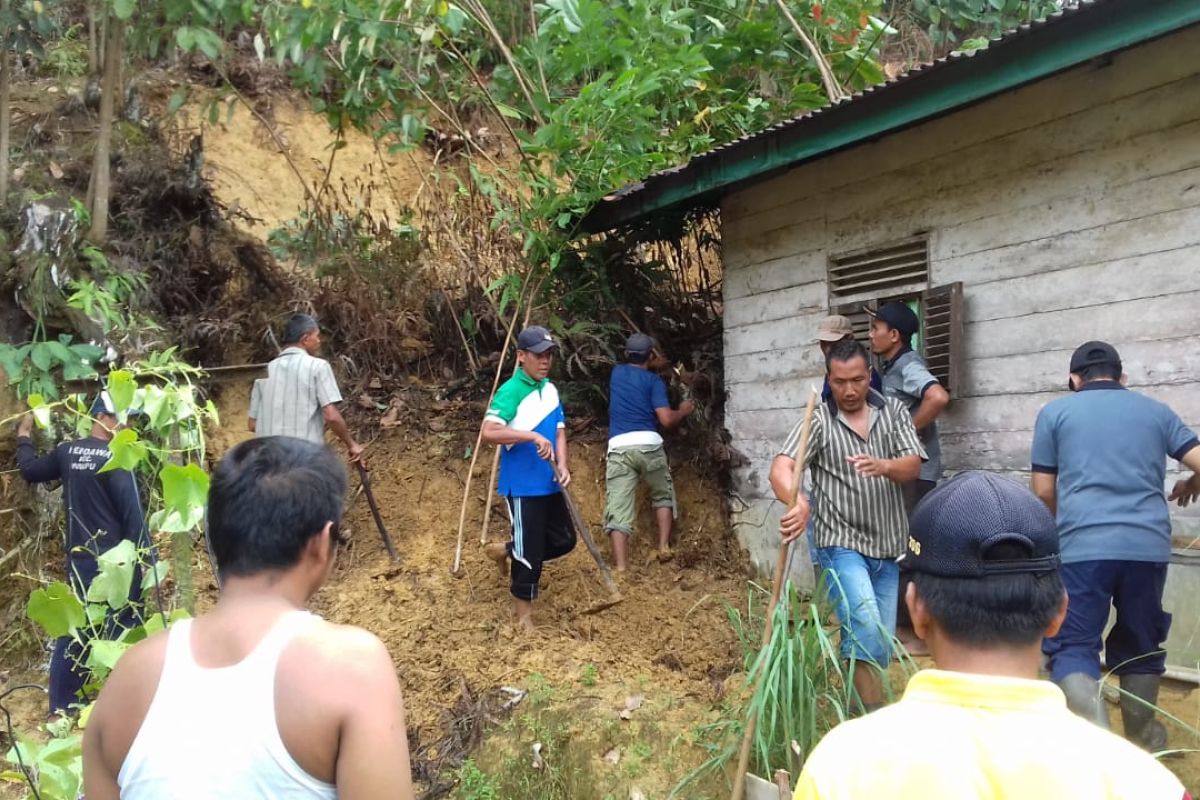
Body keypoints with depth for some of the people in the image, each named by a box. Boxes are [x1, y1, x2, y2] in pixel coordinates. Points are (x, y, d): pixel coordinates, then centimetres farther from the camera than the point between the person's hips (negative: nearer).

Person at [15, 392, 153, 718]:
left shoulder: (67, 452, 4)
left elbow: (30, 470, 22)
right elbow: (133, 514, -18)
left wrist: (23, 437, 39)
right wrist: (150, 559, -15)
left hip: (80, 560, 7)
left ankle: (60, 707, 23)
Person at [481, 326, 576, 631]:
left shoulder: (551, 389, 7)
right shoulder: (510, 391, -17)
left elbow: (559, 431, 8)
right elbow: (489, 432, -28)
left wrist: (563, 466, -9)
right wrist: (533, 436, -33)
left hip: (550, 485, 8)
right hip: (523, 486, -8)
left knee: (564, 540, 16)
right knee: (530, 552, 1)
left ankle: (505, 550, 34)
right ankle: (523, 616, 19)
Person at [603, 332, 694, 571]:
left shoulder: (617, 373, 20)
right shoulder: (654, 381, 7)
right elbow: (667, 420, -3)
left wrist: (653, 366, 56)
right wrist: (684, 411, 16)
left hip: (618, 447, 2)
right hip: (648, 444, -2)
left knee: (618, 507, -3)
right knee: (663, 495, 24)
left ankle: (620, 567, -11)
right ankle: (664, 546, 15)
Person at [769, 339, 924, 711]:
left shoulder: (893, 412, 5)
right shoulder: (819, 421, -7)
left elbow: (913, 466, -6)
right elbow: (780, 469, -20)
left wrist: (882, 466, -30)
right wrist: (798, 502, -42)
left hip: (888, 548, 5)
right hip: (842, 544, -4)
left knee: (882, 645, 11)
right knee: (866, 629, -23)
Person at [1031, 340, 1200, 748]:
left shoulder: (1056, 411, 10)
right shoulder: (1156, 411, 16)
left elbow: (1044, 492, 8)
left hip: (1082, 547, -3)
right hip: (1148, 546, 3)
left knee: (1071, 647, 1)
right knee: (1140, 645, 20)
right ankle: (1144, 742, 31)